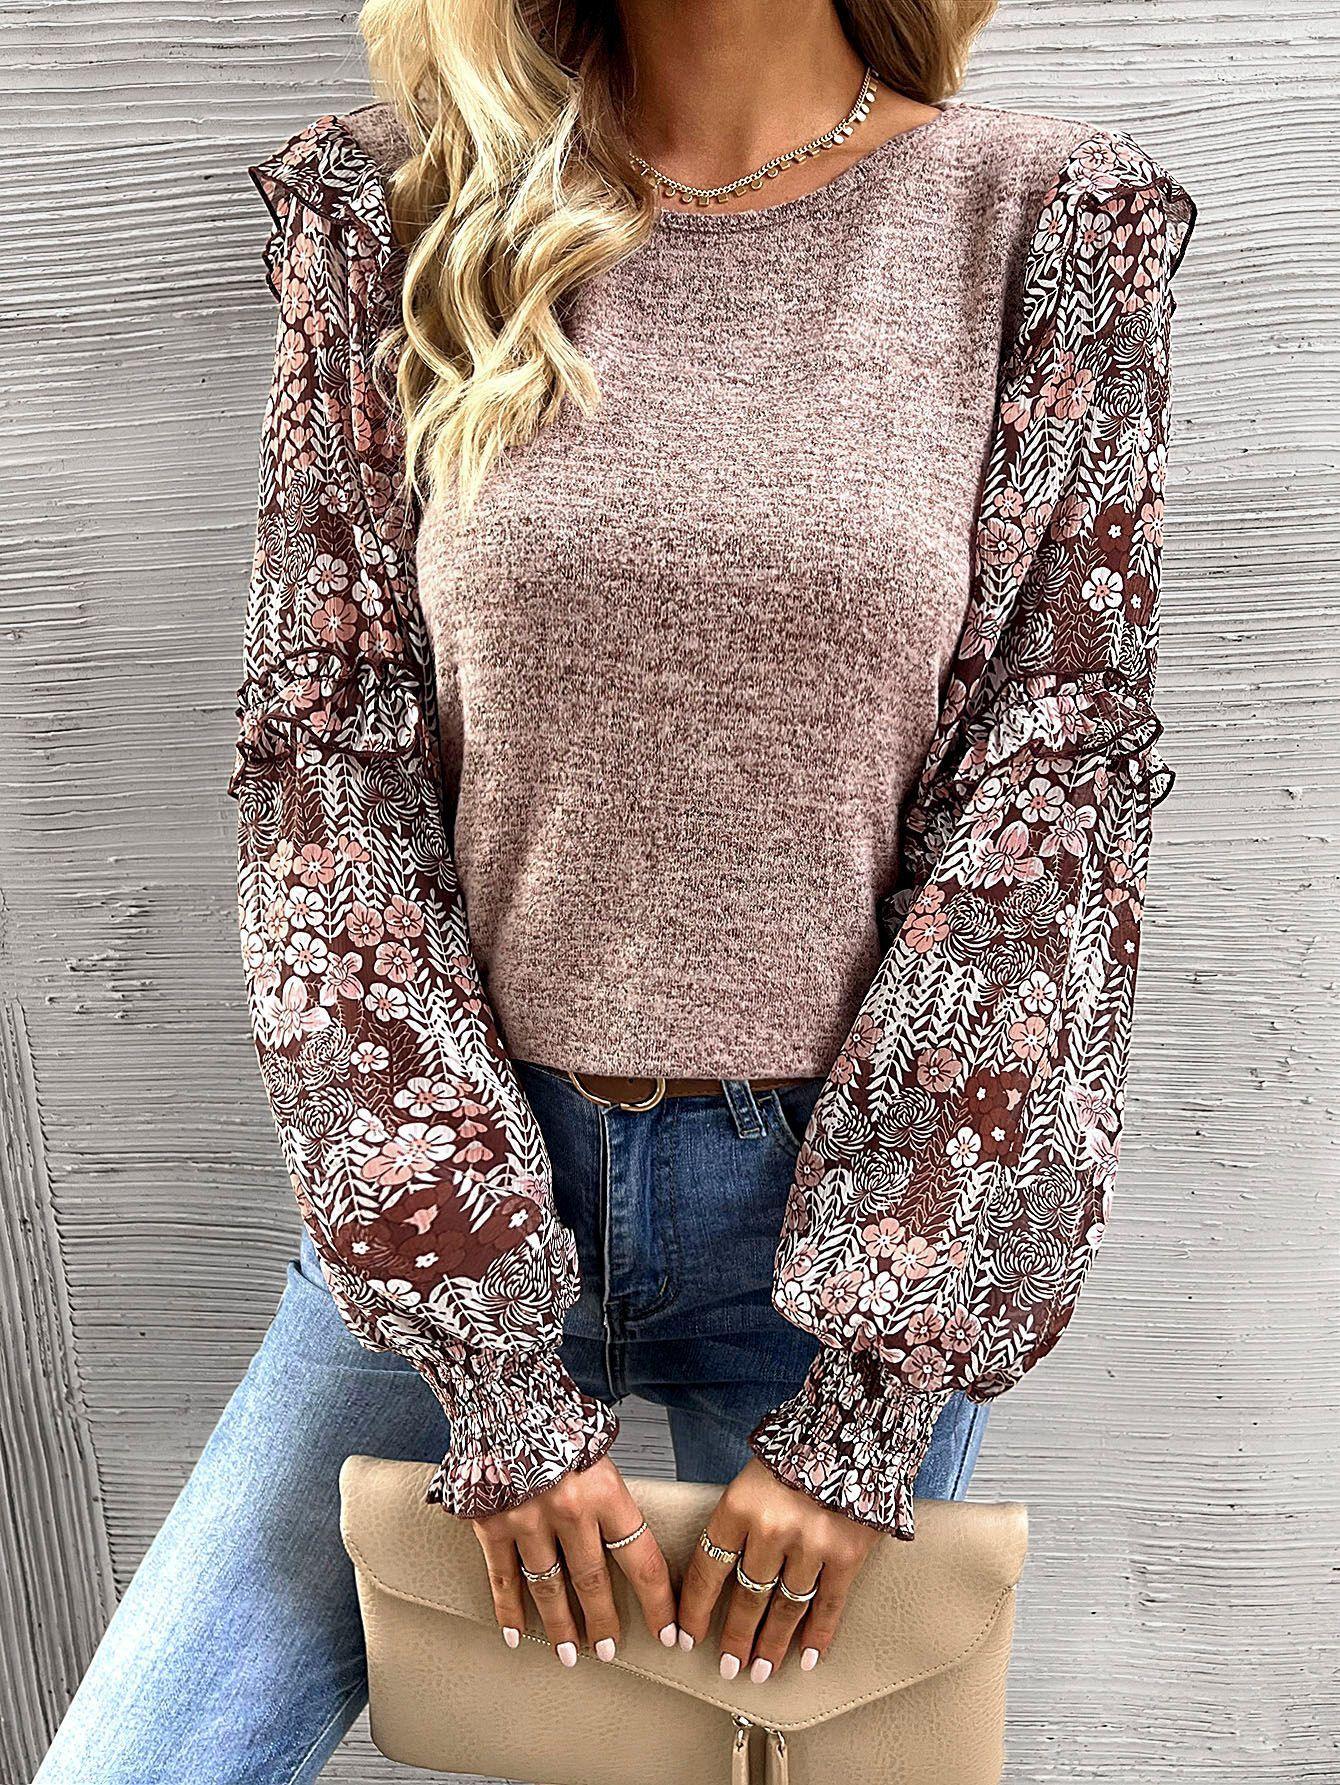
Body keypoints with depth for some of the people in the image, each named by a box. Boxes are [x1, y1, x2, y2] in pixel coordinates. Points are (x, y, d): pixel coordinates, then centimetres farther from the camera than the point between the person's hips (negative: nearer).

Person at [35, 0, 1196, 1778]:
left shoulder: (1053, 234, -2)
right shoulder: (393, 222, 0)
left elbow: (1047, 809, -8)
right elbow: (333, 763, -6)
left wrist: (860, 1409, -10)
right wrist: (501, 1381, -10)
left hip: (847, 1196, 0)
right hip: (460, 1171, 1)